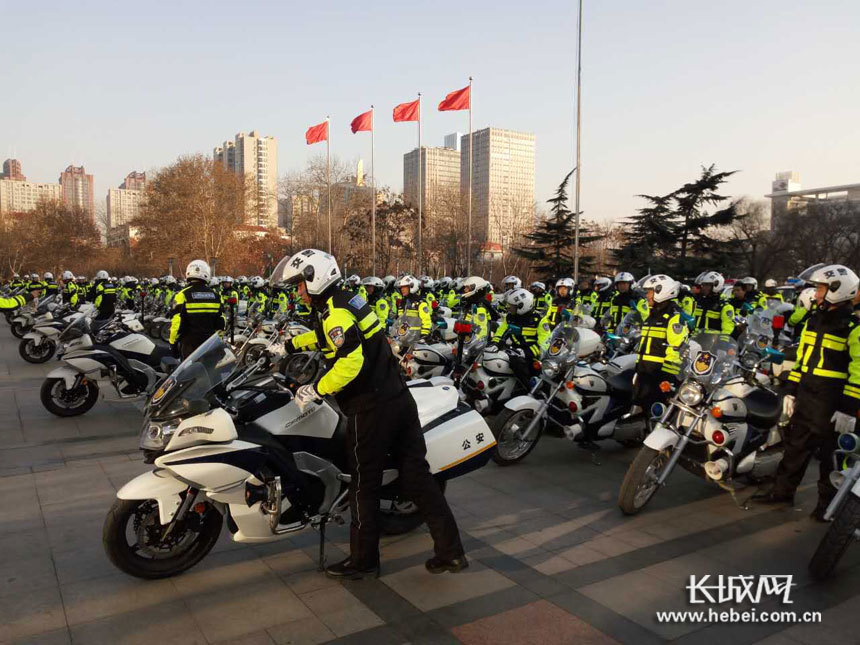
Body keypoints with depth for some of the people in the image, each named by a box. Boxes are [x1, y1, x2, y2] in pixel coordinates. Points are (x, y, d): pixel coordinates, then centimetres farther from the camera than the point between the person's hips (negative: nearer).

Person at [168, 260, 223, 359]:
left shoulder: (183, 295, -9)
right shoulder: (214, 295, 3)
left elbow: (177, 322, -11)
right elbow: (220, 322, 7)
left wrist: (173, 342, 0)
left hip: (190, 343, -4)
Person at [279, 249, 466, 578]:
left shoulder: (334, 313, -13)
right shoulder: (346, 301, 16)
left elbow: (350, 363, -26)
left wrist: (314, 390, -15)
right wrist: (289, 345, 41)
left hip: (371, 408, -9)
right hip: (399, 398, 9)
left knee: (364, 484, 6)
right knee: (416, 475, 10)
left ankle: (363, 560, 20)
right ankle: (451, 551, 13)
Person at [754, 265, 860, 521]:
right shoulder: (814, 321, 11)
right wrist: (790, 391, 15)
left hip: (833, 404, -7)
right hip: (806, 397, 7)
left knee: (831, 454, 7)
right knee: (795, 446, 15)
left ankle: (828, 502, 21)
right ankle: (782, 491, 26)